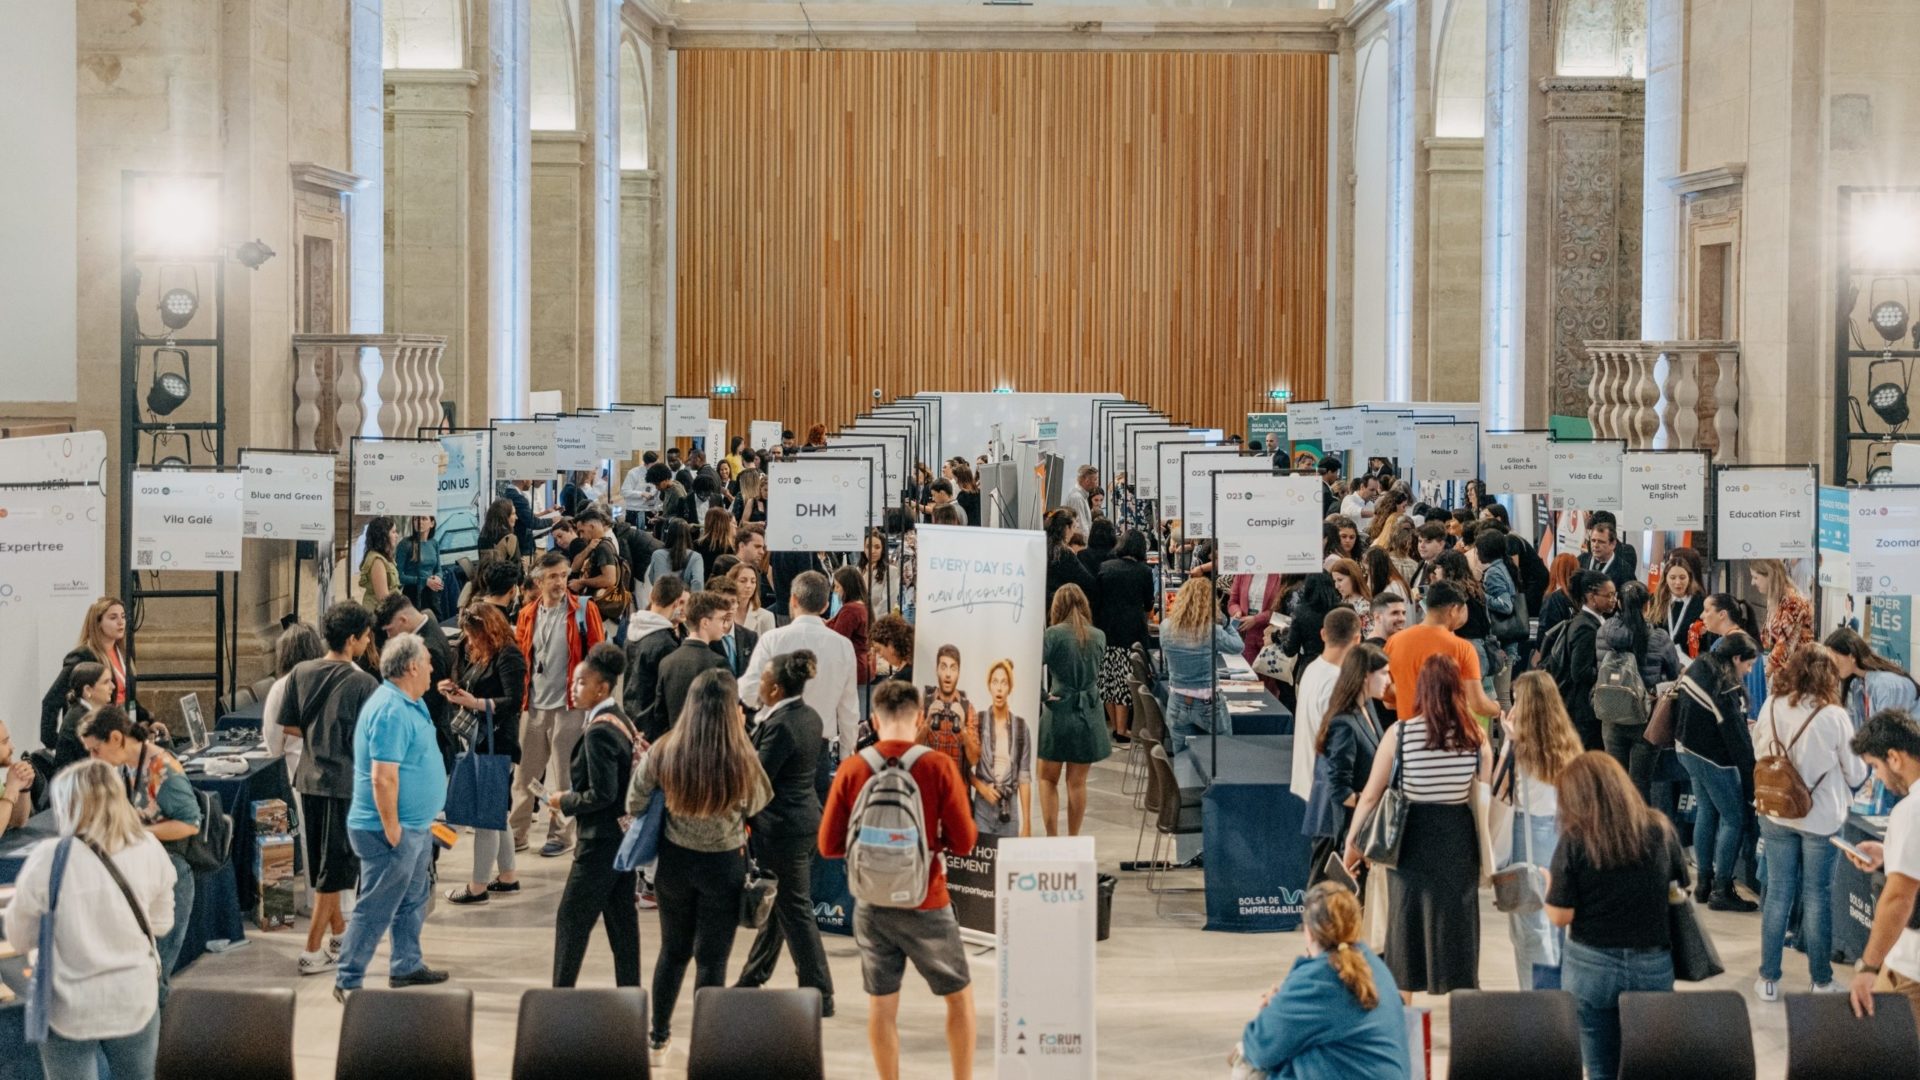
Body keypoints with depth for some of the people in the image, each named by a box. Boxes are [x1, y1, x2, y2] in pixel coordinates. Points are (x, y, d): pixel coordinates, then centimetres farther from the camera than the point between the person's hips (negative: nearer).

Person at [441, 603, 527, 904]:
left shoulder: (508, 656, -11)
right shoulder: (482, 656, 16)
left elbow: (514, 702, -19)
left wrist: (476, 703, -25)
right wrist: (457, 692, 4)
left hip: (496, 744, -10)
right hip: (479, 741, 10)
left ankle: (478, 887, -4)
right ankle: (507, 877, 25)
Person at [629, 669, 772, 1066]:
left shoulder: (663, 751, -14)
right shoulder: (741, 758, -20)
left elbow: (635, 804, -4)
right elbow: (757, 803, -1)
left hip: (675, 861, 3)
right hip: (724, 865, -3)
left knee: (673, 951, 22)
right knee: (712, 959, 8)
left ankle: (658, 1040, 33)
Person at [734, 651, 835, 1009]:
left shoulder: (780, 725, -22)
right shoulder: (810, 717, 6)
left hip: (781, 828, -10)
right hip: (806, 818, 10)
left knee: (795, 911, -2)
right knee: (776, 905, 19)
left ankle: (820, 994, 3)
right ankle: (752, 979, 32)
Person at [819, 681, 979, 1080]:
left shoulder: (852, 769, -5)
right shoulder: (938, 767, -11)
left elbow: (829, 845, -1)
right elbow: (964, 841, -9)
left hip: (872, 906, 2)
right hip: (926, 905, -2)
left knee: (881, 1003, 11)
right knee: (959, 995, 15)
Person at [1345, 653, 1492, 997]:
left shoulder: (1399, 734, -9)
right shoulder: (1476, 736, -6)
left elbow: (1371, 796, -4)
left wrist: (1352, 842, 7)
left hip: (1411, 838, 0)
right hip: (1458, 837, 1)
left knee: (1406, 918, 13)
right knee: (1457, 919, 11)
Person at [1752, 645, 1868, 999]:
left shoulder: (1771, 708, -9)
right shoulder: (1834, 717, -18)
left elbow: (1758, 753, 7)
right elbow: (1856, 774, -6)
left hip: (1776, 814, 3)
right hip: (1821, 818, -3)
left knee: (1778, 893, 12)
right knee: (1817, 897, 9)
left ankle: (1769, 979, 17)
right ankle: (1821, 981, 18)